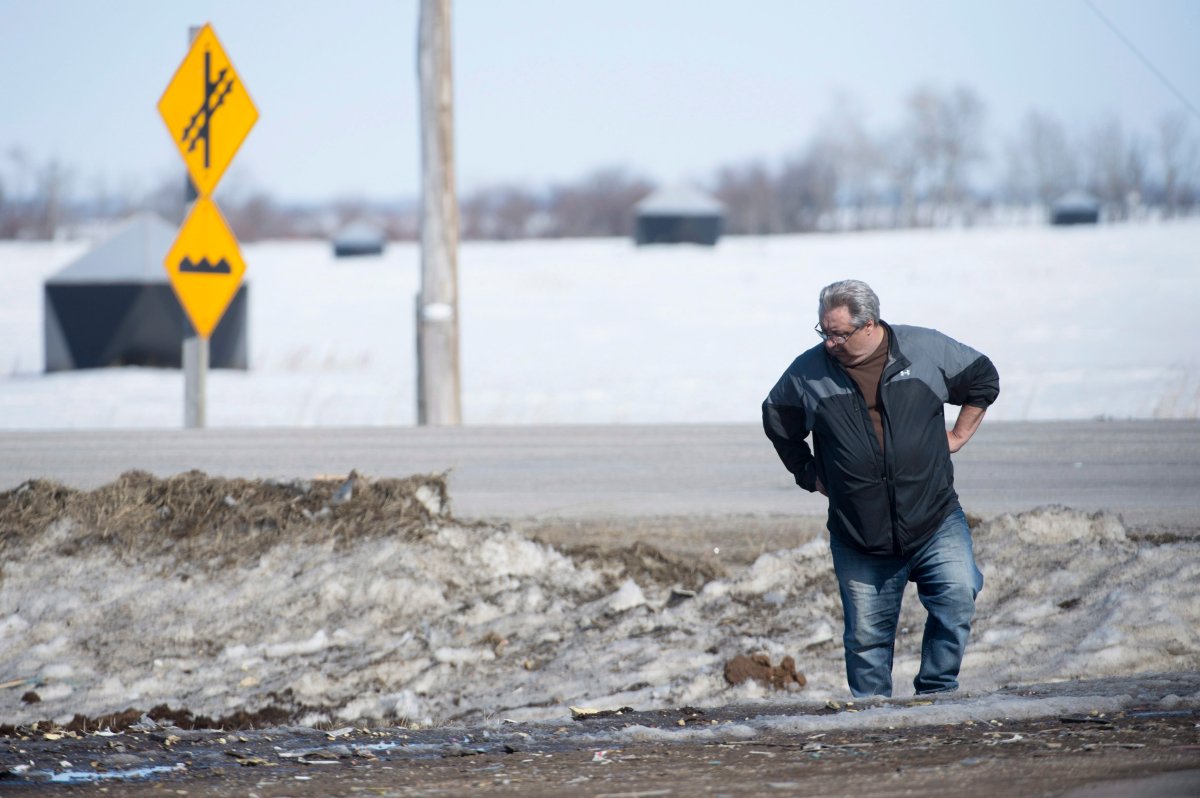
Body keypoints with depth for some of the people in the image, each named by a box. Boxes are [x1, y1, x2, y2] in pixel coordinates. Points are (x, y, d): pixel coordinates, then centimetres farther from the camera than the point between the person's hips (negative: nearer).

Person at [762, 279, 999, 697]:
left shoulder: (926, 349, -1)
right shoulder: (808, 372, 0)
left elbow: (983, 379, 15)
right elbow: (777, 422, 19)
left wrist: (958, 435, 10)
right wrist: (810, 474, 13)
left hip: (936, 524, -1)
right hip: (860, 543, 1)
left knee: (957, 597, -20)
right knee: (867, 639, 3)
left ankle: (936, 691, -5)